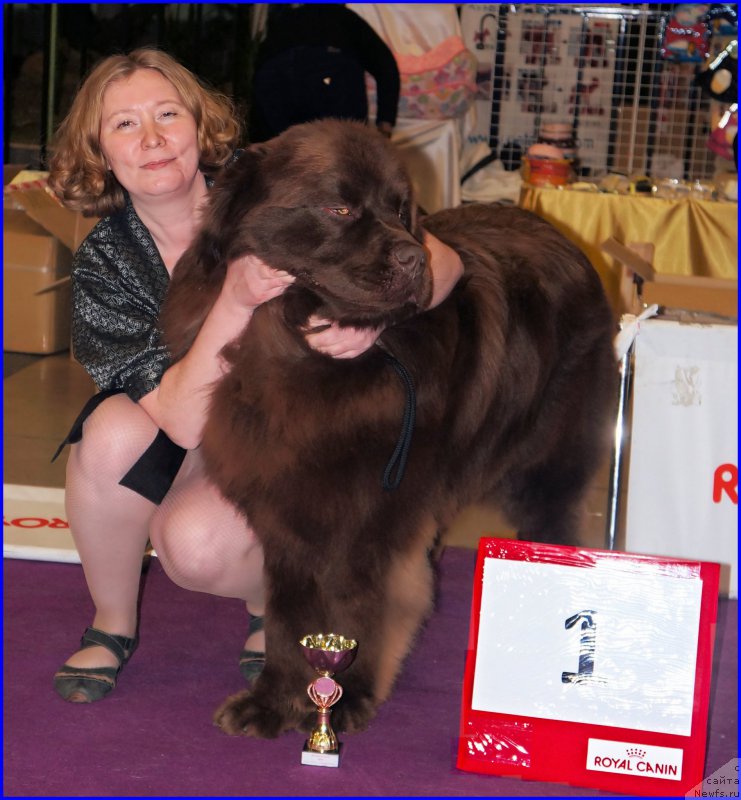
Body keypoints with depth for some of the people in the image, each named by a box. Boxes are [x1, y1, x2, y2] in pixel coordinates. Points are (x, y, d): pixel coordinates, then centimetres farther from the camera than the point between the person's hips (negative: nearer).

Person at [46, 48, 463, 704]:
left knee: (197, 545, -30)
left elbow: (440, 258, -23)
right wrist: (235, 301, -43)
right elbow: (185, 421, -27)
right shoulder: (104, 262, -14)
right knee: (114, 435, -29)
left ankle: (273, 598, 7)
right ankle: (112, 623, -3)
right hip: (185, 446, 3)